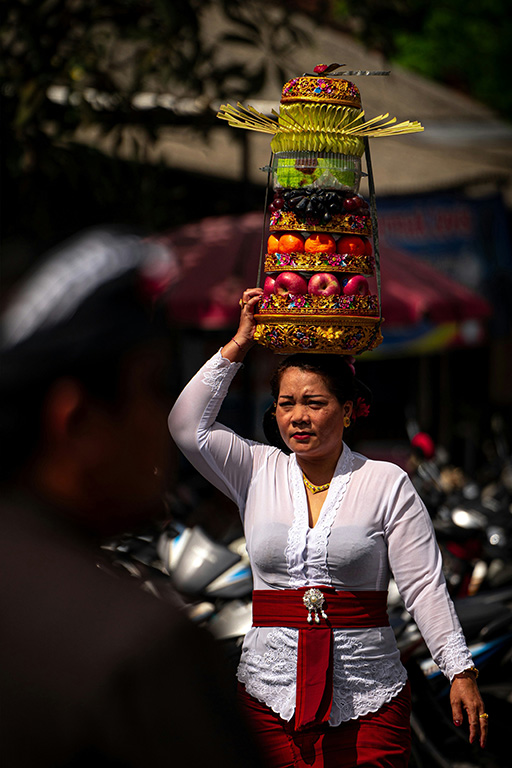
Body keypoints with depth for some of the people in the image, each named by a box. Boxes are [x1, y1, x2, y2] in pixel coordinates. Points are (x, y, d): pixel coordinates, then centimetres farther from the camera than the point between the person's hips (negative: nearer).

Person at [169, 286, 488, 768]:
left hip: (369, 693, -2)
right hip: (271, 687, 2)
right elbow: (187, 426, -3)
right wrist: (239, 345, -2)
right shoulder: (257, 473, 8)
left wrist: (460, 674, -9)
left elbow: (424, 585, -2)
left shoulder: (386, 483, 2)